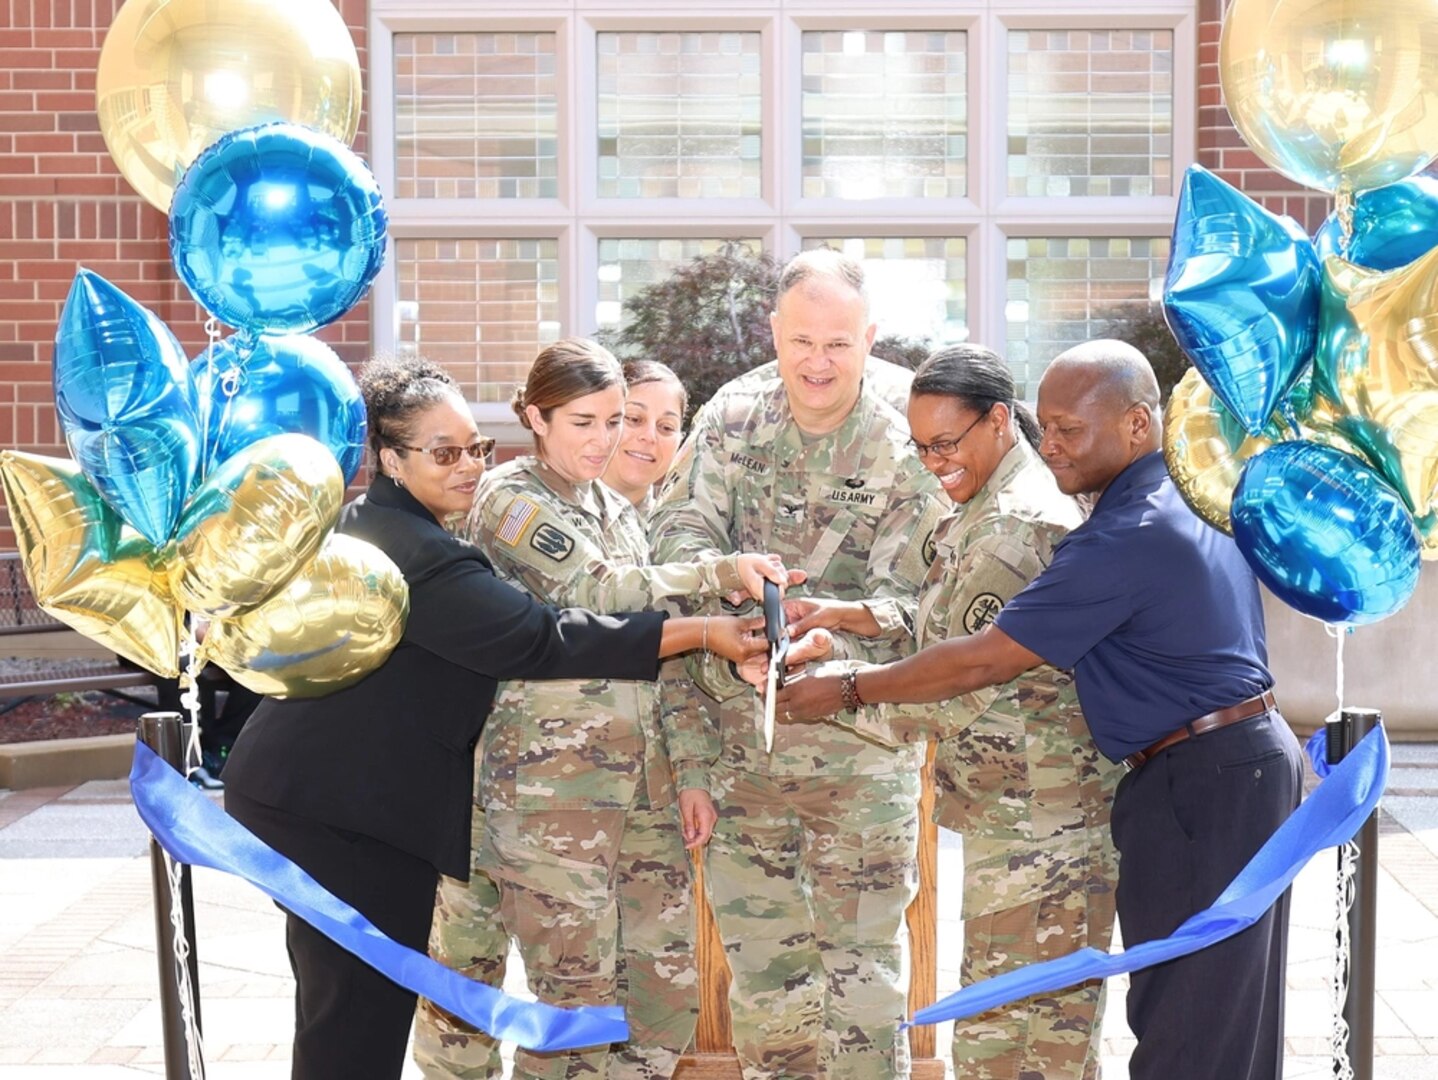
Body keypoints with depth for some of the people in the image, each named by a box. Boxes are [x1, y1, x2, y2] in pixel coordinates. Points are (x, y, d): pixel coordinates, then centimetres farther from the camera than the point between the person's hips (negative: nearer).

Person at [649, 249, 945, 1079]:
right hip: (744, 739, 3)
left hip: (859, 749, -3)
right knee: (760, 963, 14)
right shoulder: (732, 421, 2)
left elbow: (907, 603, -11)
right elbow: (681, 531, -9)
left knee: (862, 966, 5)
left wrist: (828, 635, -30)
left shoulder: (903, 451, -7)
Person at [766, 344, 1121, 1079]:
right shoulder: (986, 511, 14)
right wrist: (842, 617, 12)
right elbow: (952, 628, 21)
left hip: (1036, 829, -11)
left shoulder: (1014, 526, -18)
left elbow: (954, 692, -20)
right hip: (1014, 819, 11)